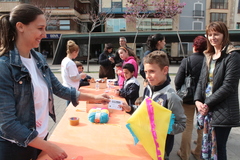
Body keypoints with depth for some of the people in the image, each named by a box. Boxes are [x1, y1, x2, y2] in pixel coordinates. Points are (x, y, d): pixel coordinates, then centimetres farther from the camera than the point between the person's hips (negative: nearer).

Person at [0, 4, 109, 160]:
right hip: (16, 147, -6)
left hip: (40, 138, 7)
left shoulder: (39, 59, 0)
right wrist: (48, 147, -21)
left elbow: (59, 88, 9)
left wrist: (93, 97, 8)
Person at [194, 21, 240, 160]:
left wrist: (208, 104, -14)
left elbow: (228, 86, -15)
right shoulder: (208, 56, 13)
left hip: (222, 112, -6)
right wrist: (198, 100, -3)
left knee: (218, 148, 3)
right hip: (207, 109, 7)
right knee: (207, 146, 15)